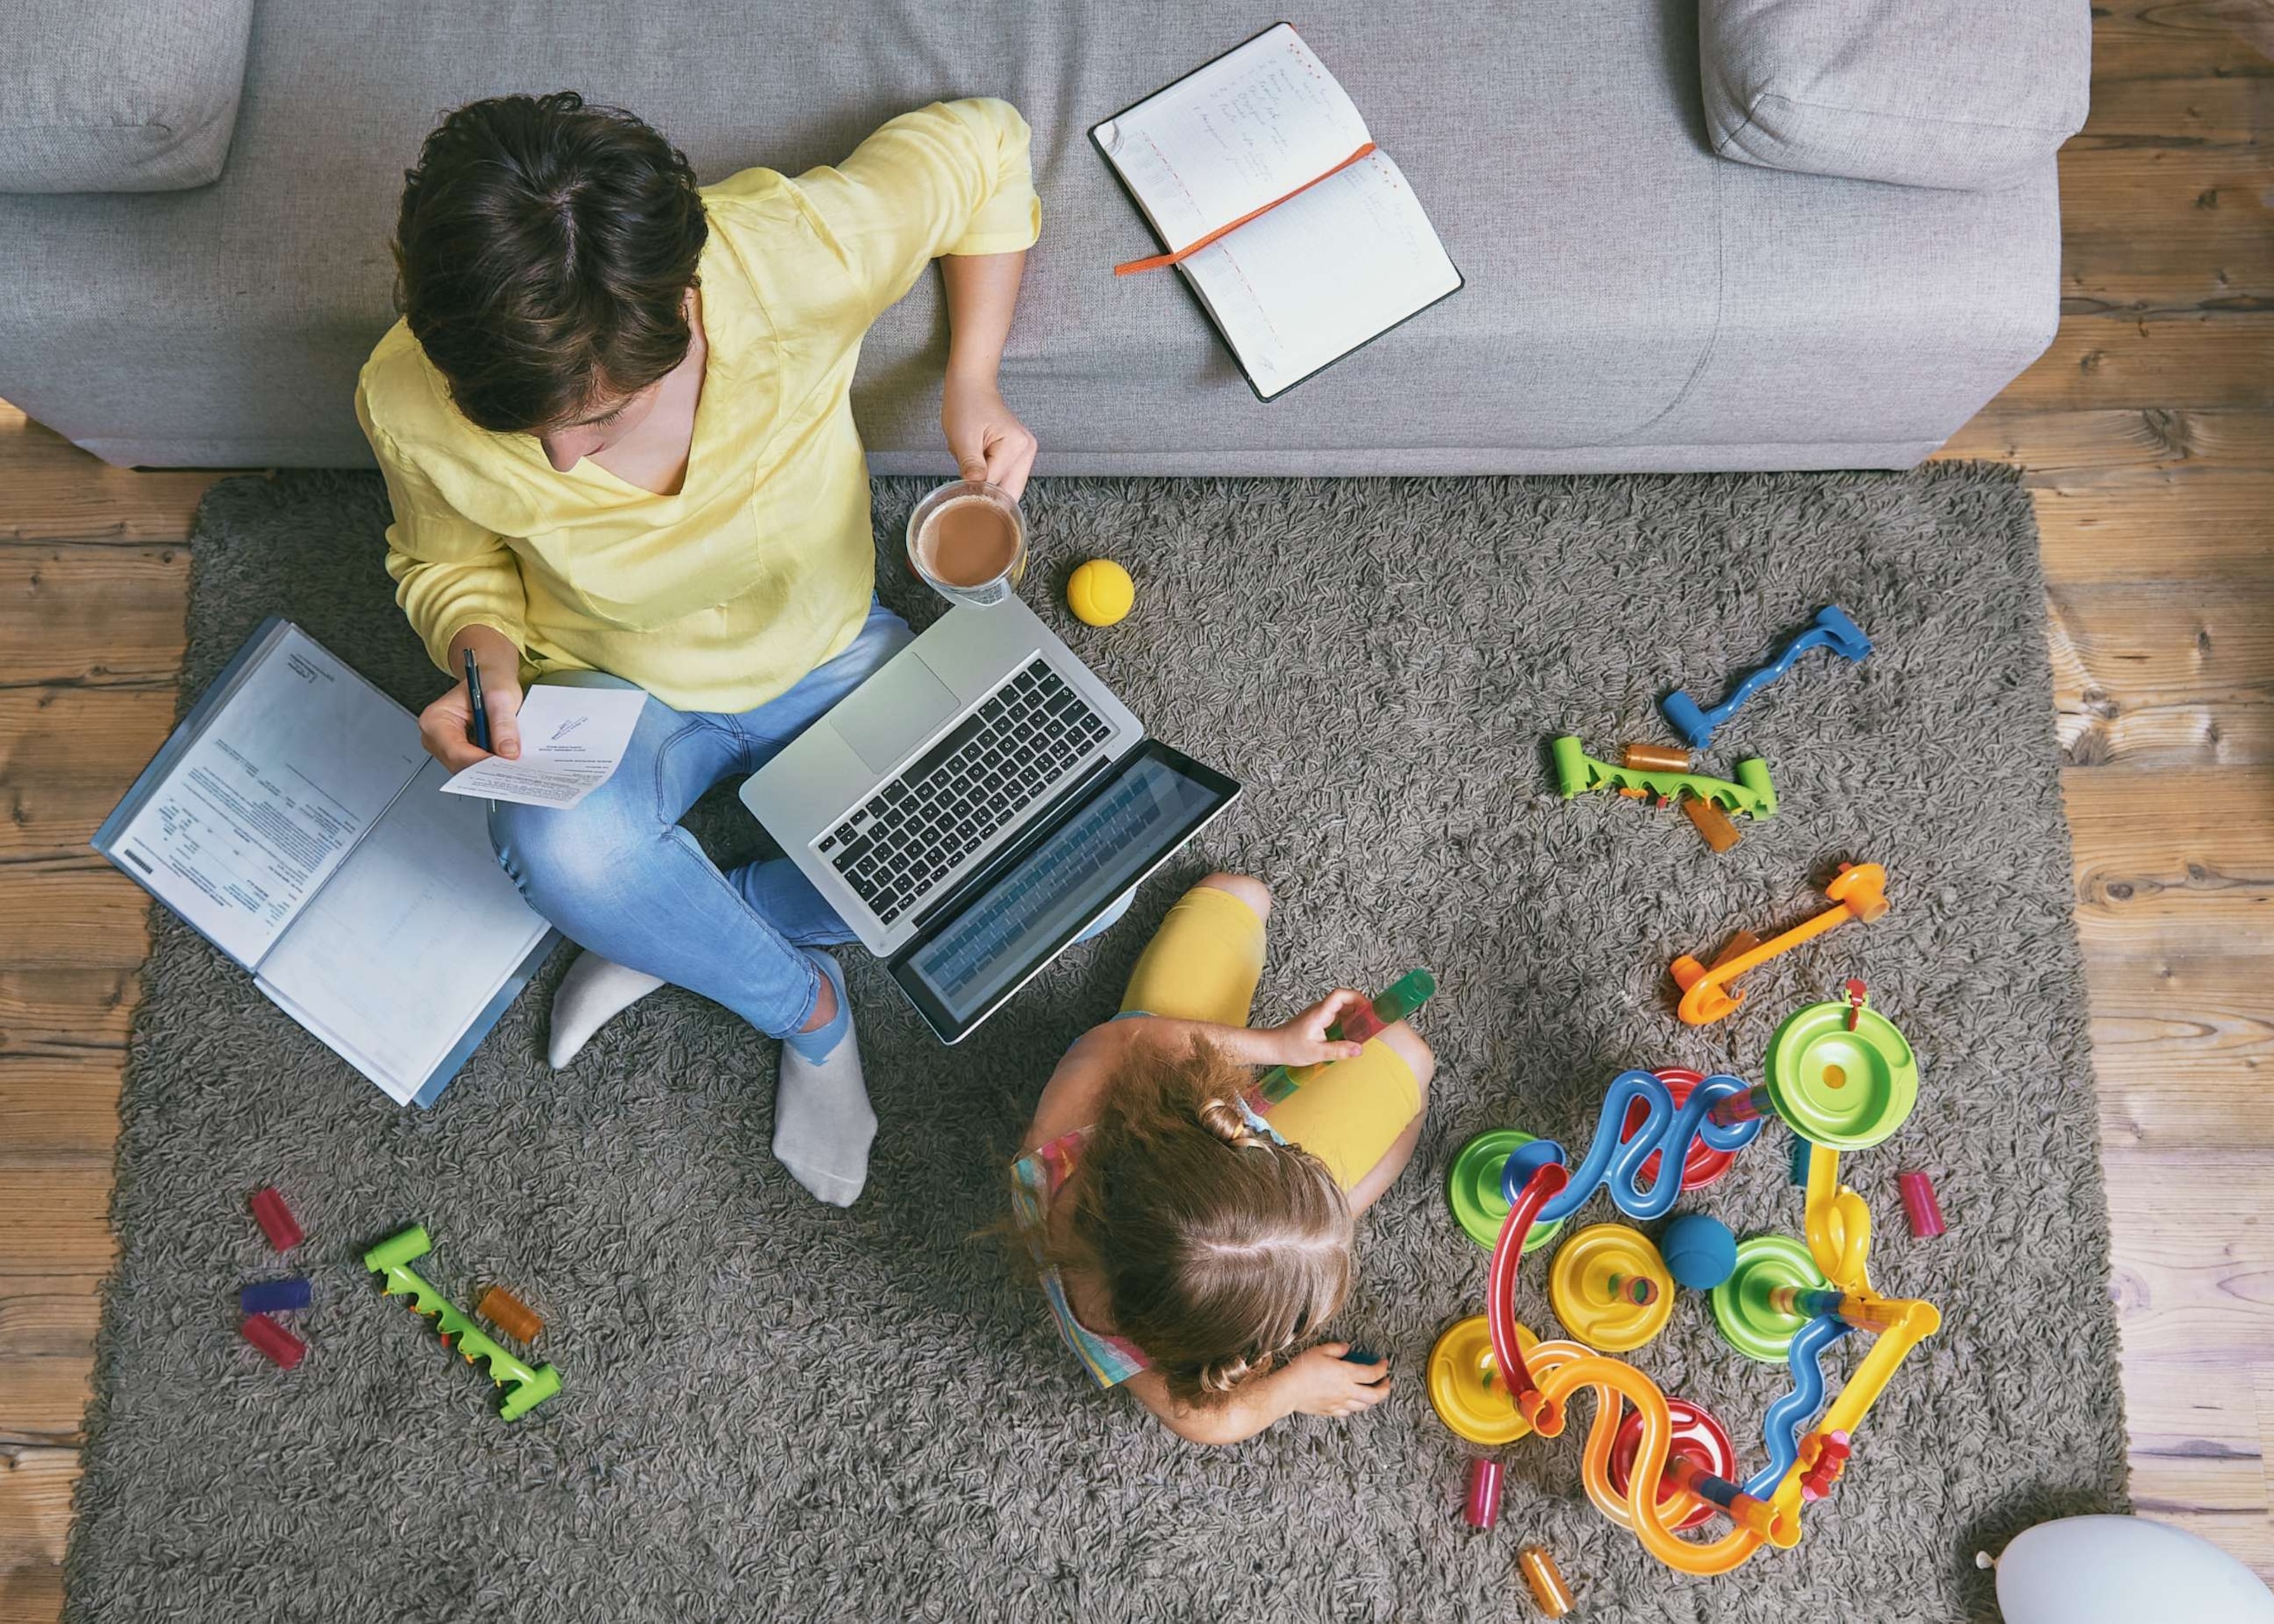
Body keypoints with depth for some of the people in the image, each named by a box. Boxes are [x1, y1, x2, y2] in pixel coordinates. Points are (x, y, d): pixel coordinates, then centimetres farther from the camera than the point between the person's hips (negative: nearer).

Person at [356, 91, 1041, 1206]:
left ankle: (660, 934, -4)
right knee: (560, 848, -38)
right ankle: (808, 1009, -5)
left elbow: (980, 142, -12)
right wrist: (484, 656, -24)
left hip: (828, 658, 1)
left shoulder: (795, 259, -33)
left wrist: (971, 384, -18)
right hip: (618, 692, 0)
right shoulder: (410, 404, -26)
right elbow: (450, 566, -2)